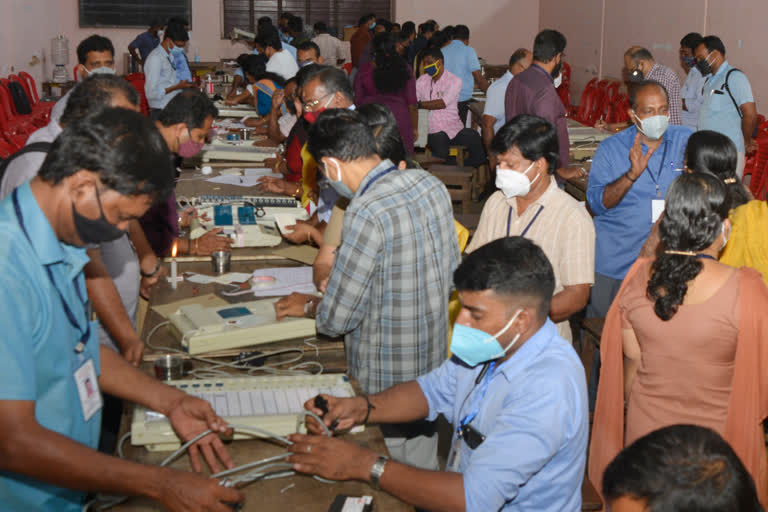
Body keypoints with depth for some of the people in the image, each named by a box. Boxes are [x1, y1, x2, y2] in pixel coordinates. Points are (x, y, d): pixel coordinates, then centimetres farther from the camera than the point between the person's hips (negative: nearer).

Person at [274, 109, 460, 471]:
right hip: (434, 366, 8)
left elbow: (337, 318, -20)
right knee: (424, 471, 24)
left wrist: (308, 306, 2)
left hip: (386, 383, -8)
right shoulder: (431, 184, -2)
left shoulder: (367, 213, -26)